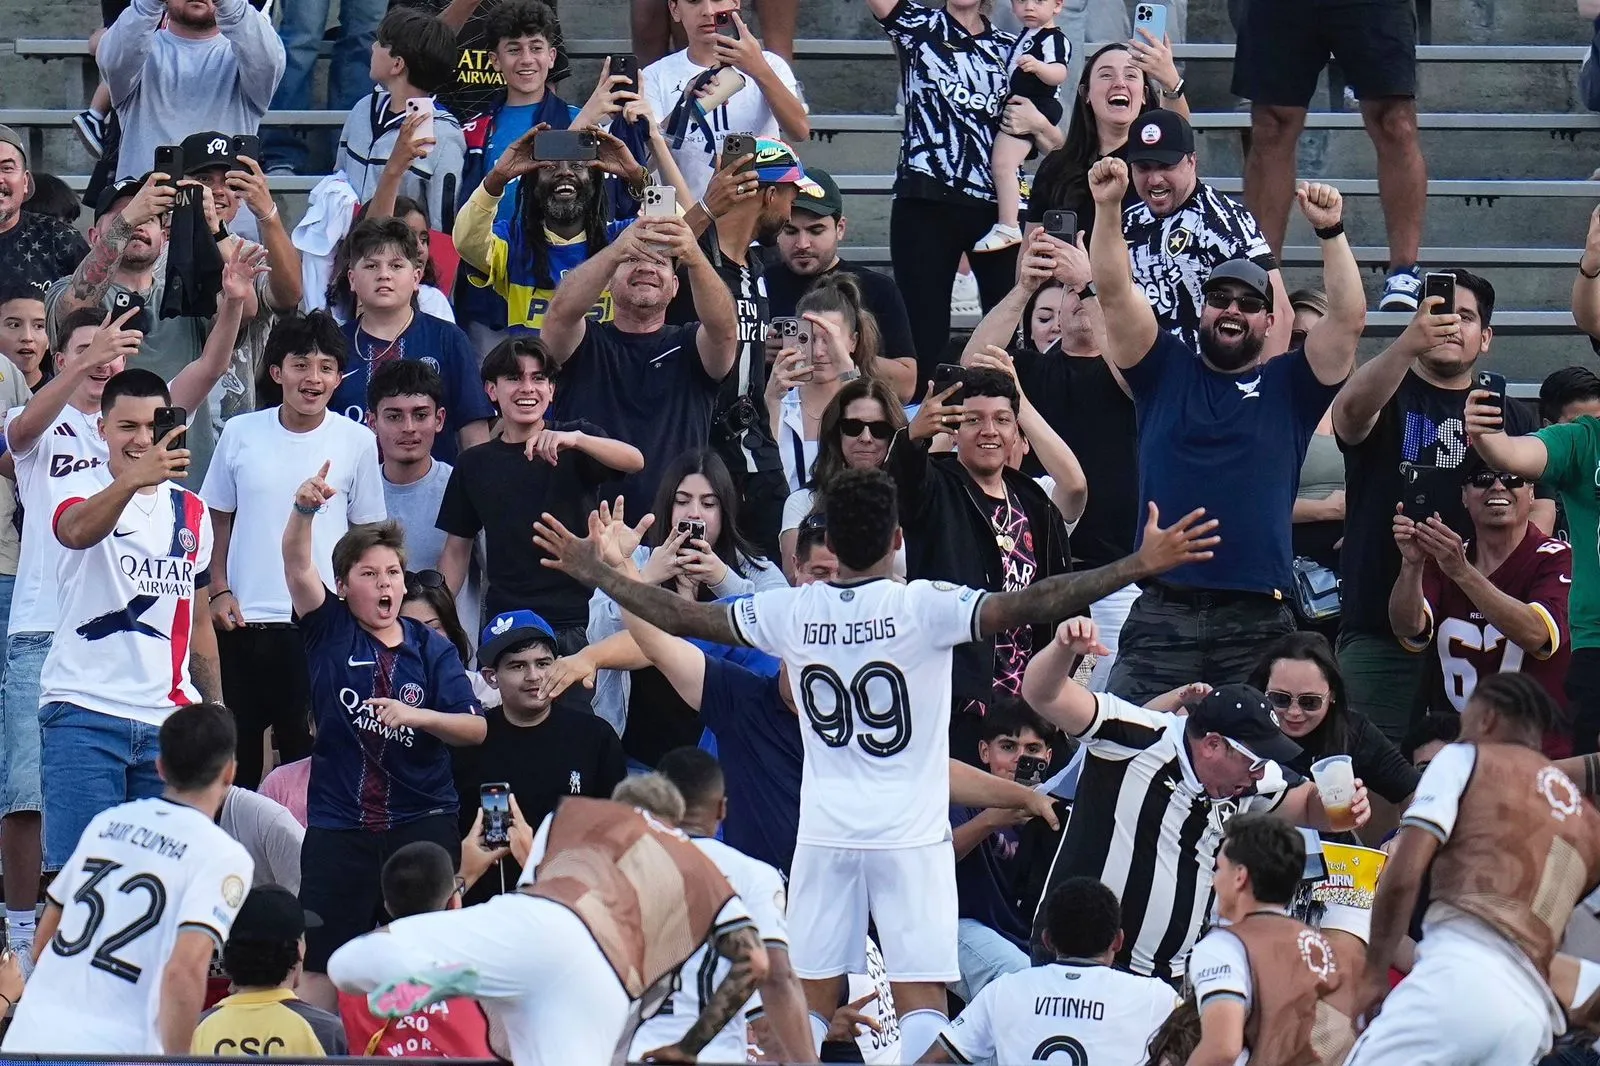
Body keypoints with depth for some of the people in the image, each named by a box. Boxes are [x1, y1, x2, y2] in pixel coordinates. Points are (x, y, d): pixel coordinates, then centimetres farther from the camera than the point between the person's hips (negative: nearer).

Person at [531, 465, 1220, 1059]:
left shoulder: (789, 613, -1)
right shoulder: (923, 607, -11)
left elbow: (680, 618, 7)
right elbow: (1027, 607, -21)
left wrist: (593, 571, 21)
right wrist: (1139, 566, -23)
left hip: (824, 836, 3)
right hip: (910, 836, -3)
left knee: (809, 1001, 8)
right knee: (920, 999, -4)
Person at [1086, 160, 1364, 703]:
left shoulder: (1288, 385, 13)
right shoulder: (1166, 371, 14)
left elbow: (1348, 318, 1)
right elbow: (1115, 293, 5)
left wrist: (1331, 231, -9)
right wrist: (1108, 209, -7)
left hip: (1256, 620, 0)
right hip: (1161, 613, 0)